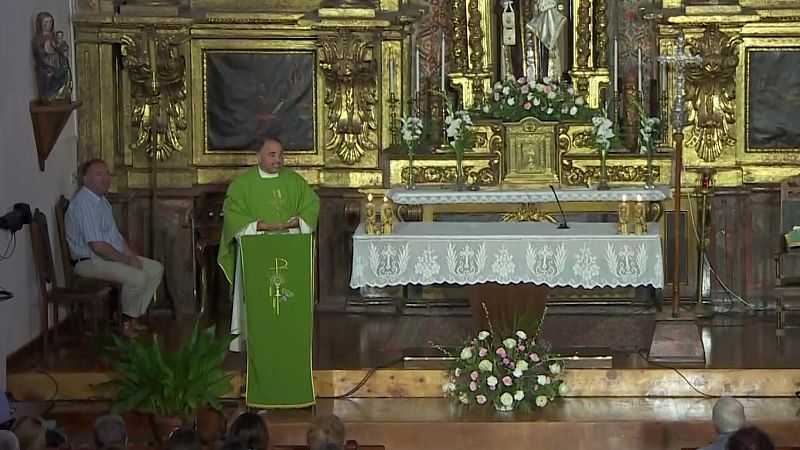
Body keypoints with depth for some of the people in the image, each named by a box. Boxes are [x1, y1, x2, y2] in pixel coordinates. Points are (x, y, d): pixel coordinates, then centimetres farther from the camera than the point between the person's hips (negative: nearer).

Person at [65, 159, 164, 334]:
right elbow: (98, 246, -26)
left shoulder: (101, 200, 14)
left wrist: (130, 254, 5)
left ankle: (134, 317, 6)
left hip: (114, 256, 11)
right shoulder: (83, 204, -20)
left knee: (156, 269, 3)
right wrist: (127, 260, -17)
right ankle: (127, 320, -4)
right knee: (137, 278, -28)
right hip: (90, 261, -11)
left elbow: (115, 234, 22)